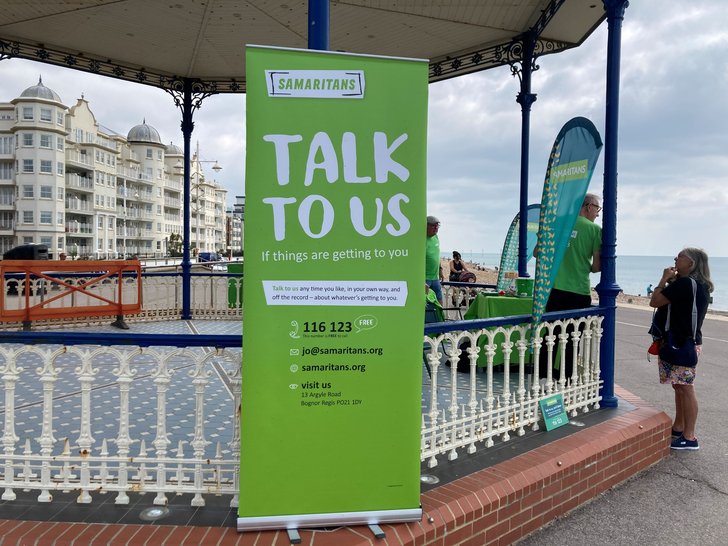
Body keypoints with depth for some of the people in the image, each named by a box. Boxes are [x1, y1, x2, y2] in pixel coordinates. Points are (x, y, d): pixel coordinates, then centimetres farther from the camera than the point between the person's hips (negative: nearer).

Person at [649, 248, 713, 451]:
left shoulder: (684, 283, -19)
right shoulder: (701, 286, 11)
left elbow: (655, 301, -16)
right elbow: (674, 301, 19)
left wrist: (665, 279, -5)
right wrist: (672, 281, 8)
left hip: (682, 344, -10)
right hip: (690, 341, 10)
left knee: (685, 389, -4)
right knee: (680, 387, 17)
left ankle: (689, 437, 3)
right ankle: (678, 428, 27)